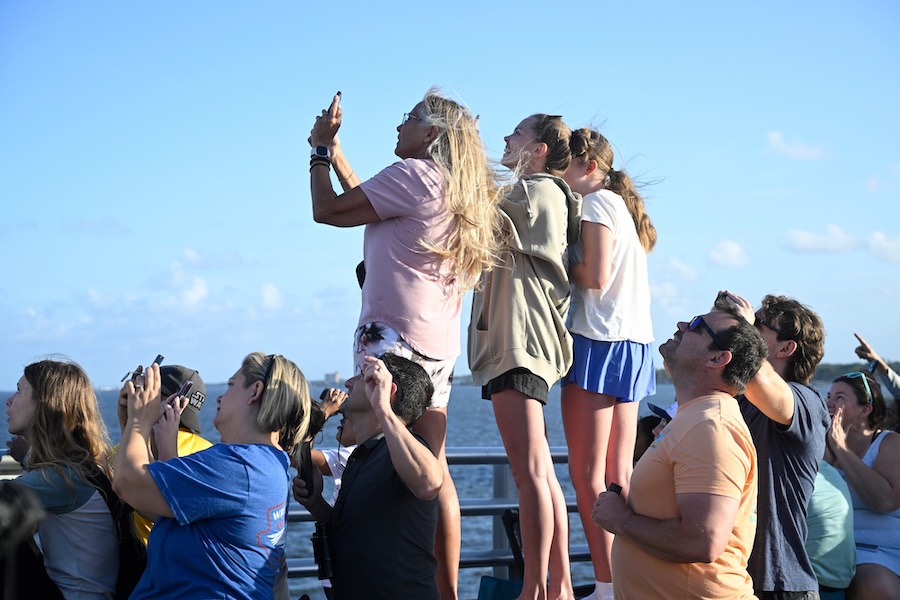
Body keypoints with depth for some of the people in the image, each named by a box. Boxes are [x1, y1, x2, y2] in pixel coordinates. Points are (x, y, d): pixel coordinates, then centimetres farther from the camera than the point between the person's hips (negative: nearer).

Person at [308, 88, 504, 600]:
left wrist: (321, 147, 10)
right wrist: (333, 150, 31)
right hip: (438, 341, 9)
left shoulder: (414, 173, -6)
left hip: (396, 333, -9)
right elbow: (366, 203, 28)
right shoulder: (456, 189, 20)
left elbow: (329, 210, -4)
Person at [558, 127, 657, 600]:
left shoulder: (596, 202, -6)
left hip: (600, 342, -9)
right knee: (618, 473, 10)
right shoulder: (623, 205, 21)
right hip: (635, 342, 9)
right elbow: (615, 273, 16)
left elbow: (595, 276, -15)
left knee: (586, 472, -8)